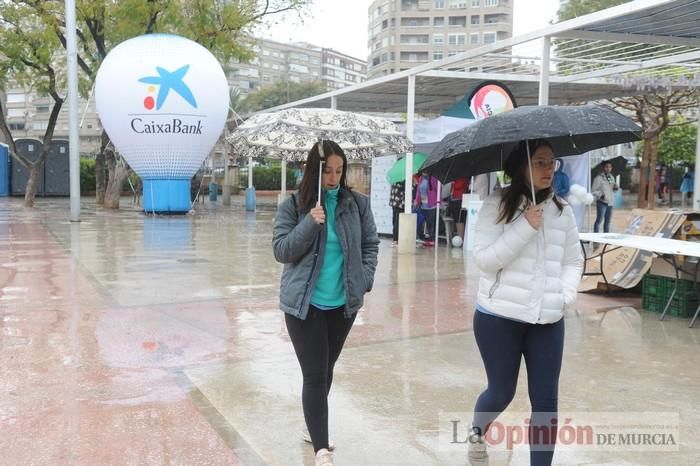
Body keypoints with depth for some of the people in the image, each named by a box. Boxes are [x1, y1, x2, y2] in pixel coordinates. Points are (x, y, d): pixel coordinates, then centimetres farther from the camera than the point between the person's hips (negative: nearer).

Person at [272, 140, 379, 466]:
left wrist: (365, 280, -6)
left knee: (326, 370, 19)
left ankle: (314, 428, 40)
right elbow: (281, 251, -10)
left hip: (343, 303, 4)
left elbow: (370, 244, 8)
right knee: (315, 376, -5)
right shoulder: (293, 206, -6)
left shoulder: (357, 203, 0)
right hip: (304, 304, -3)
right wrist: (310, 223, -22)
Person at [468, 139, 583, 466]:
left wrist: (566, 294, -5)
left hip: (547, 321, 4)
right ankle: (476, 434, 45)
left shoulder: (563, 211, 6)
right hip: (499, 317, -3)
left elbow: (574, 261, 13)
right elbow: (483, 259, -14)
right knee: (501, 392, 12)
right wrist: (525, 229, -21)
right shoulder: (497, 205, -8)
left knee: (546, 399, 4)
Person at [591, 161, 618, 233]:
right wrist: (600, 195, -26)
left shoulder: (612, 177, 14)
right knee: (599, 220, -6)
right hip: (602, 203, -7)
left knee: (607, 221, 13)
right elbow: (593, 190, -11)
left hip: (610, 203, 7)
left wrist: (616, 188, 2)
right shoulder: (599, 178, -8)